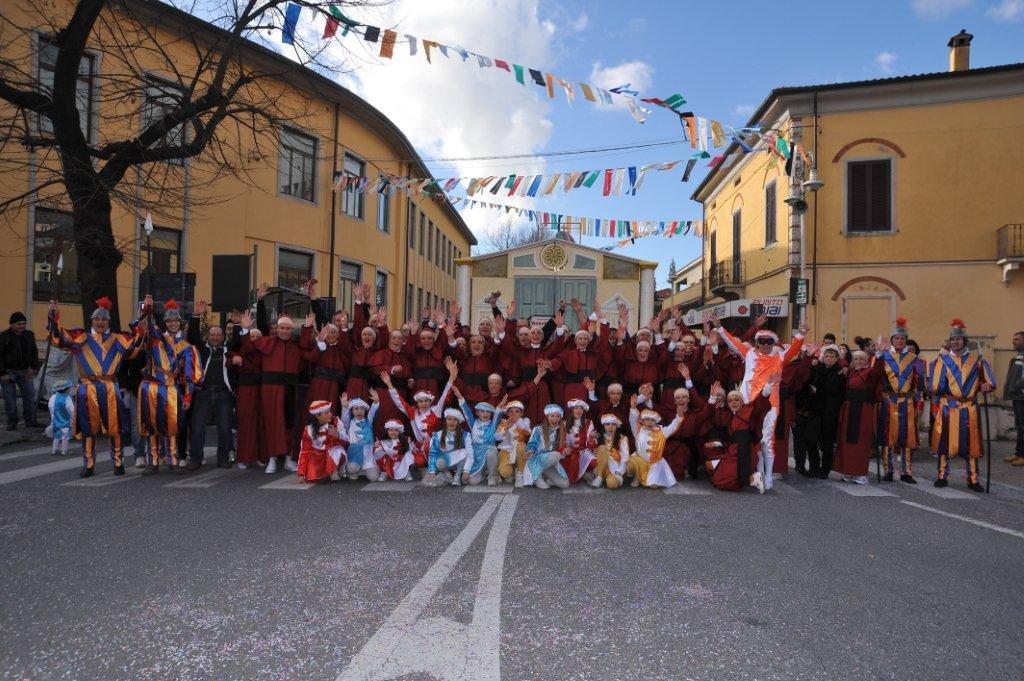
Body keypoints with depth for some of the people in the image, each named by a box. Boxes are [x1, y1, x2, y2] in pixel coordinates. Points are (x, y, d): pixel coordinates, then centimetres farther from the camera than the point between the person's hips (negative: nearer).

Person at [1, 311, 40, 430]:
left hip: (25, 371, 4)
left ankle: (30, 421, 8)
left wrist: (33, 367, 3)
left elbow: (34, 352, 15)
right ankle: (12, 422, 8)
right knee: (10, 397, 0)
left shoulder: (29, 335, 9)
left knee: (30, 395, 2)